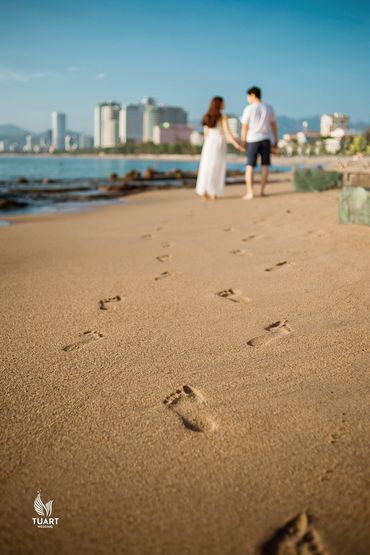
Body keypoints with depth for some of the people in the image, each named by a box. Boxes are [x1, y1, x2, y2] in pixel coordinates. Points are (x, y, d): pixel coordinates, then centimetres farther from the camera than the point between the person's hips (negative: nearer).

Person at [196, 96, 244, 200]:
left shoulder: (207, 117, 8)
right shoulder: (223, 117, -8)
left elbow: (206, 134, 10)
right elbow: (227, 132, -14)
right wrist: (236, 144, -13)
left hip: (209, 144, 4)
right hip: (219, 144, -4)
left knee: (207, 168, 5)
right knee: (217, 169, 1)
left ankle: (204, 192, -1)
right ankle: (213, 193, -1)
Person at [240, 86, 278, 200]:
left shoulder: (248, 109, -7)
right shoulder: (269, 108, 4)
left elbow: (244, 127, -7)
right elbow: (274, 125, 7)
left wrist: (243, 141, 2)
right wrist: (276, 140, 14)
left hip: (252, 140, -3)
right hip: (266, 139, 3)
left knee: (250, 166, 1)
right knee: (265, 165, 7)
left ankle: (249, 193, -3)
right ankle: (262, 191, 8)